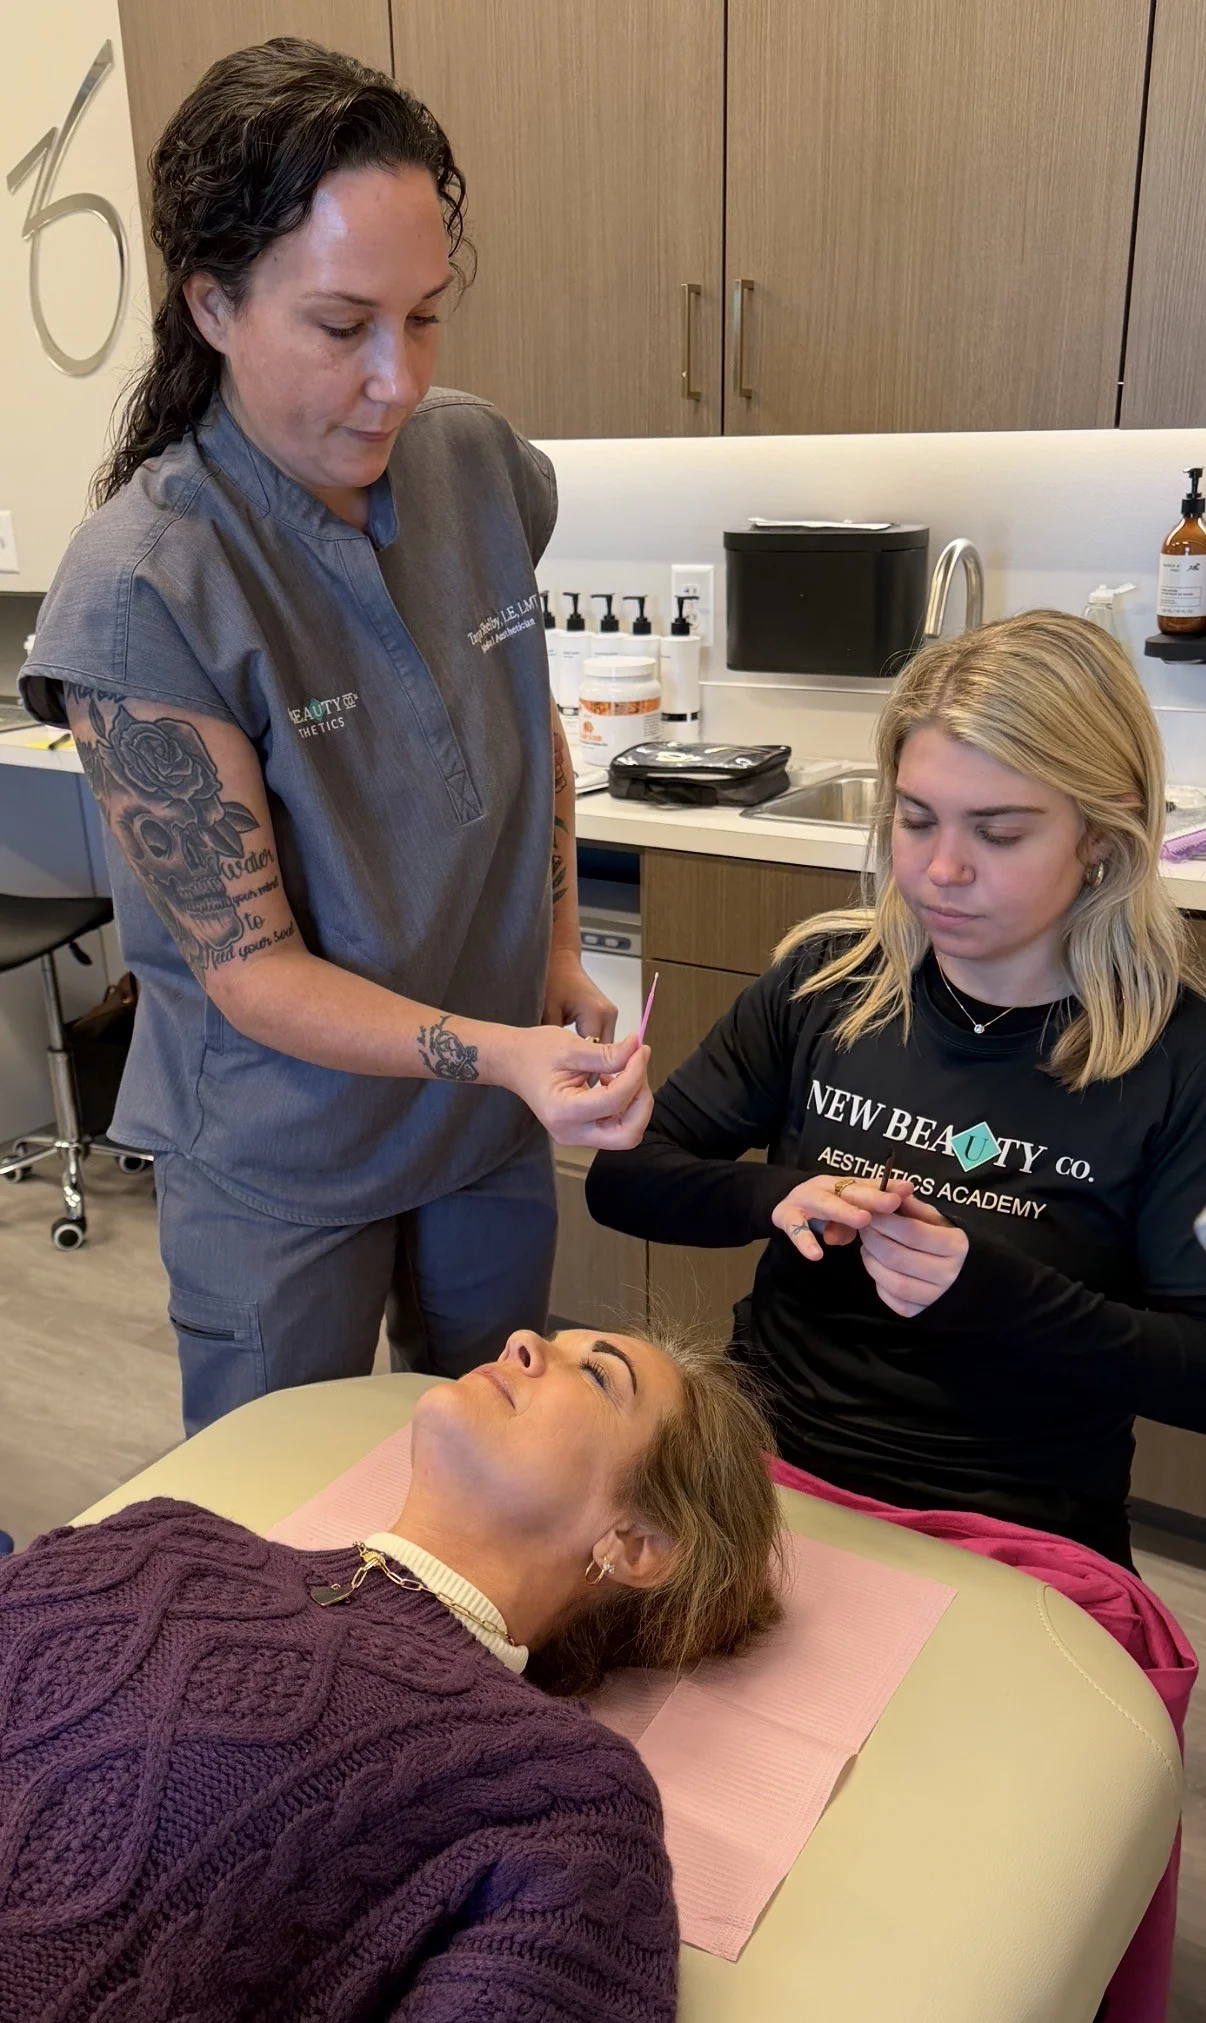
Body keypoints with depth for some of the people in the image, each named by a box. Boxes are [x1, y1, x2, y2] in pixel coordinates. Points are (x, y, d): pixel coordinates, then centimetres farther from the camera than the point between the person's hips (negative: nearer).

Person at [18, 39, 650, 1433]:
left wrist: (558, 952, 6)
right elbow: (249, 967, -22)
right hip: (283, 1164, -4)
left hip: (495, 1108, 5)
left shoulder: (478, 462, -9)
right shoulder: (143, 590, -25)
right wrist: (494, 1052, -34)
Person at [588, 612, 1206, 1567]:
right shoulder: (829, 980, 1)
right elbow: (623, 1180, 4)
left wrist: (992, 1293, -22)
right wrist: (774, 1194, -16)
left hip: (1015, 1530, -2)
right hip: (768, 1467, 3)